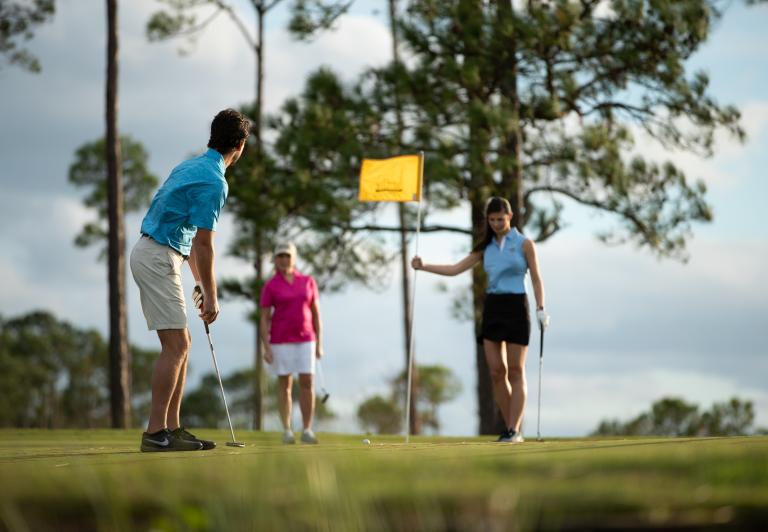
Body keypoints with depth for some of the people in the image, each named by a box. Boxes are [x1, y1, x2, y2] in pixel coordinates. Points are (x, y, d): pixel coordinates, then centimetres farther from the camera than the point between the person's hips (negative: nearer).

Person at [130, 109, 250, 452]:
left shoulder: (193, 167, 16)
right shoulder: (214, 181, -15)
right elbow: (203, 243, -16)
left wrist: (201, 284, 21)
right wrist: (211, 295, -8)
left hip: (152, 254, 10)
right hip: (159, 258, -10)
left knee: (181, 345, 10)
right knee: (176, 345, -11)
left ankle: (172, 428, 10)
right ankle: (155, 432, -13)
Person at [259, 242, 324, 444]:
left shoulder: (308, 282, 4)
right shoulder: (270, 286, -2)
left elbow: (316, 313, 6)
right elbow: (264, 319, -3)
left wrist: (319, 344, 1)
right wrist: (266, 347, -11)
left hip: (304, 340, 2)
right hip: (281, 340, -2)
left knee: (307, 383, -5)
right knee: (285, 384, -1)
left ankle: (307, 431, 1)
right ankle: (287, 431, 6)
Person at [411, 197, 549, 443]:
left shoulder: (524, 244, 1)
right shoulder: (486, 247, 12)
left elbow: (536, 279, 0)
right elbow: (455, 269, 12)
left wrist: (541, 308, -12)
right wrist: (423, 266, 2)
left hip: (516, 307, -5)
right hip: (492, 308, 5)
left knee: (515, 371, -5)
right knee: (496, 372, -1)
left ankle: (514, 431, -5)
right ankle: (511, 428, 7)